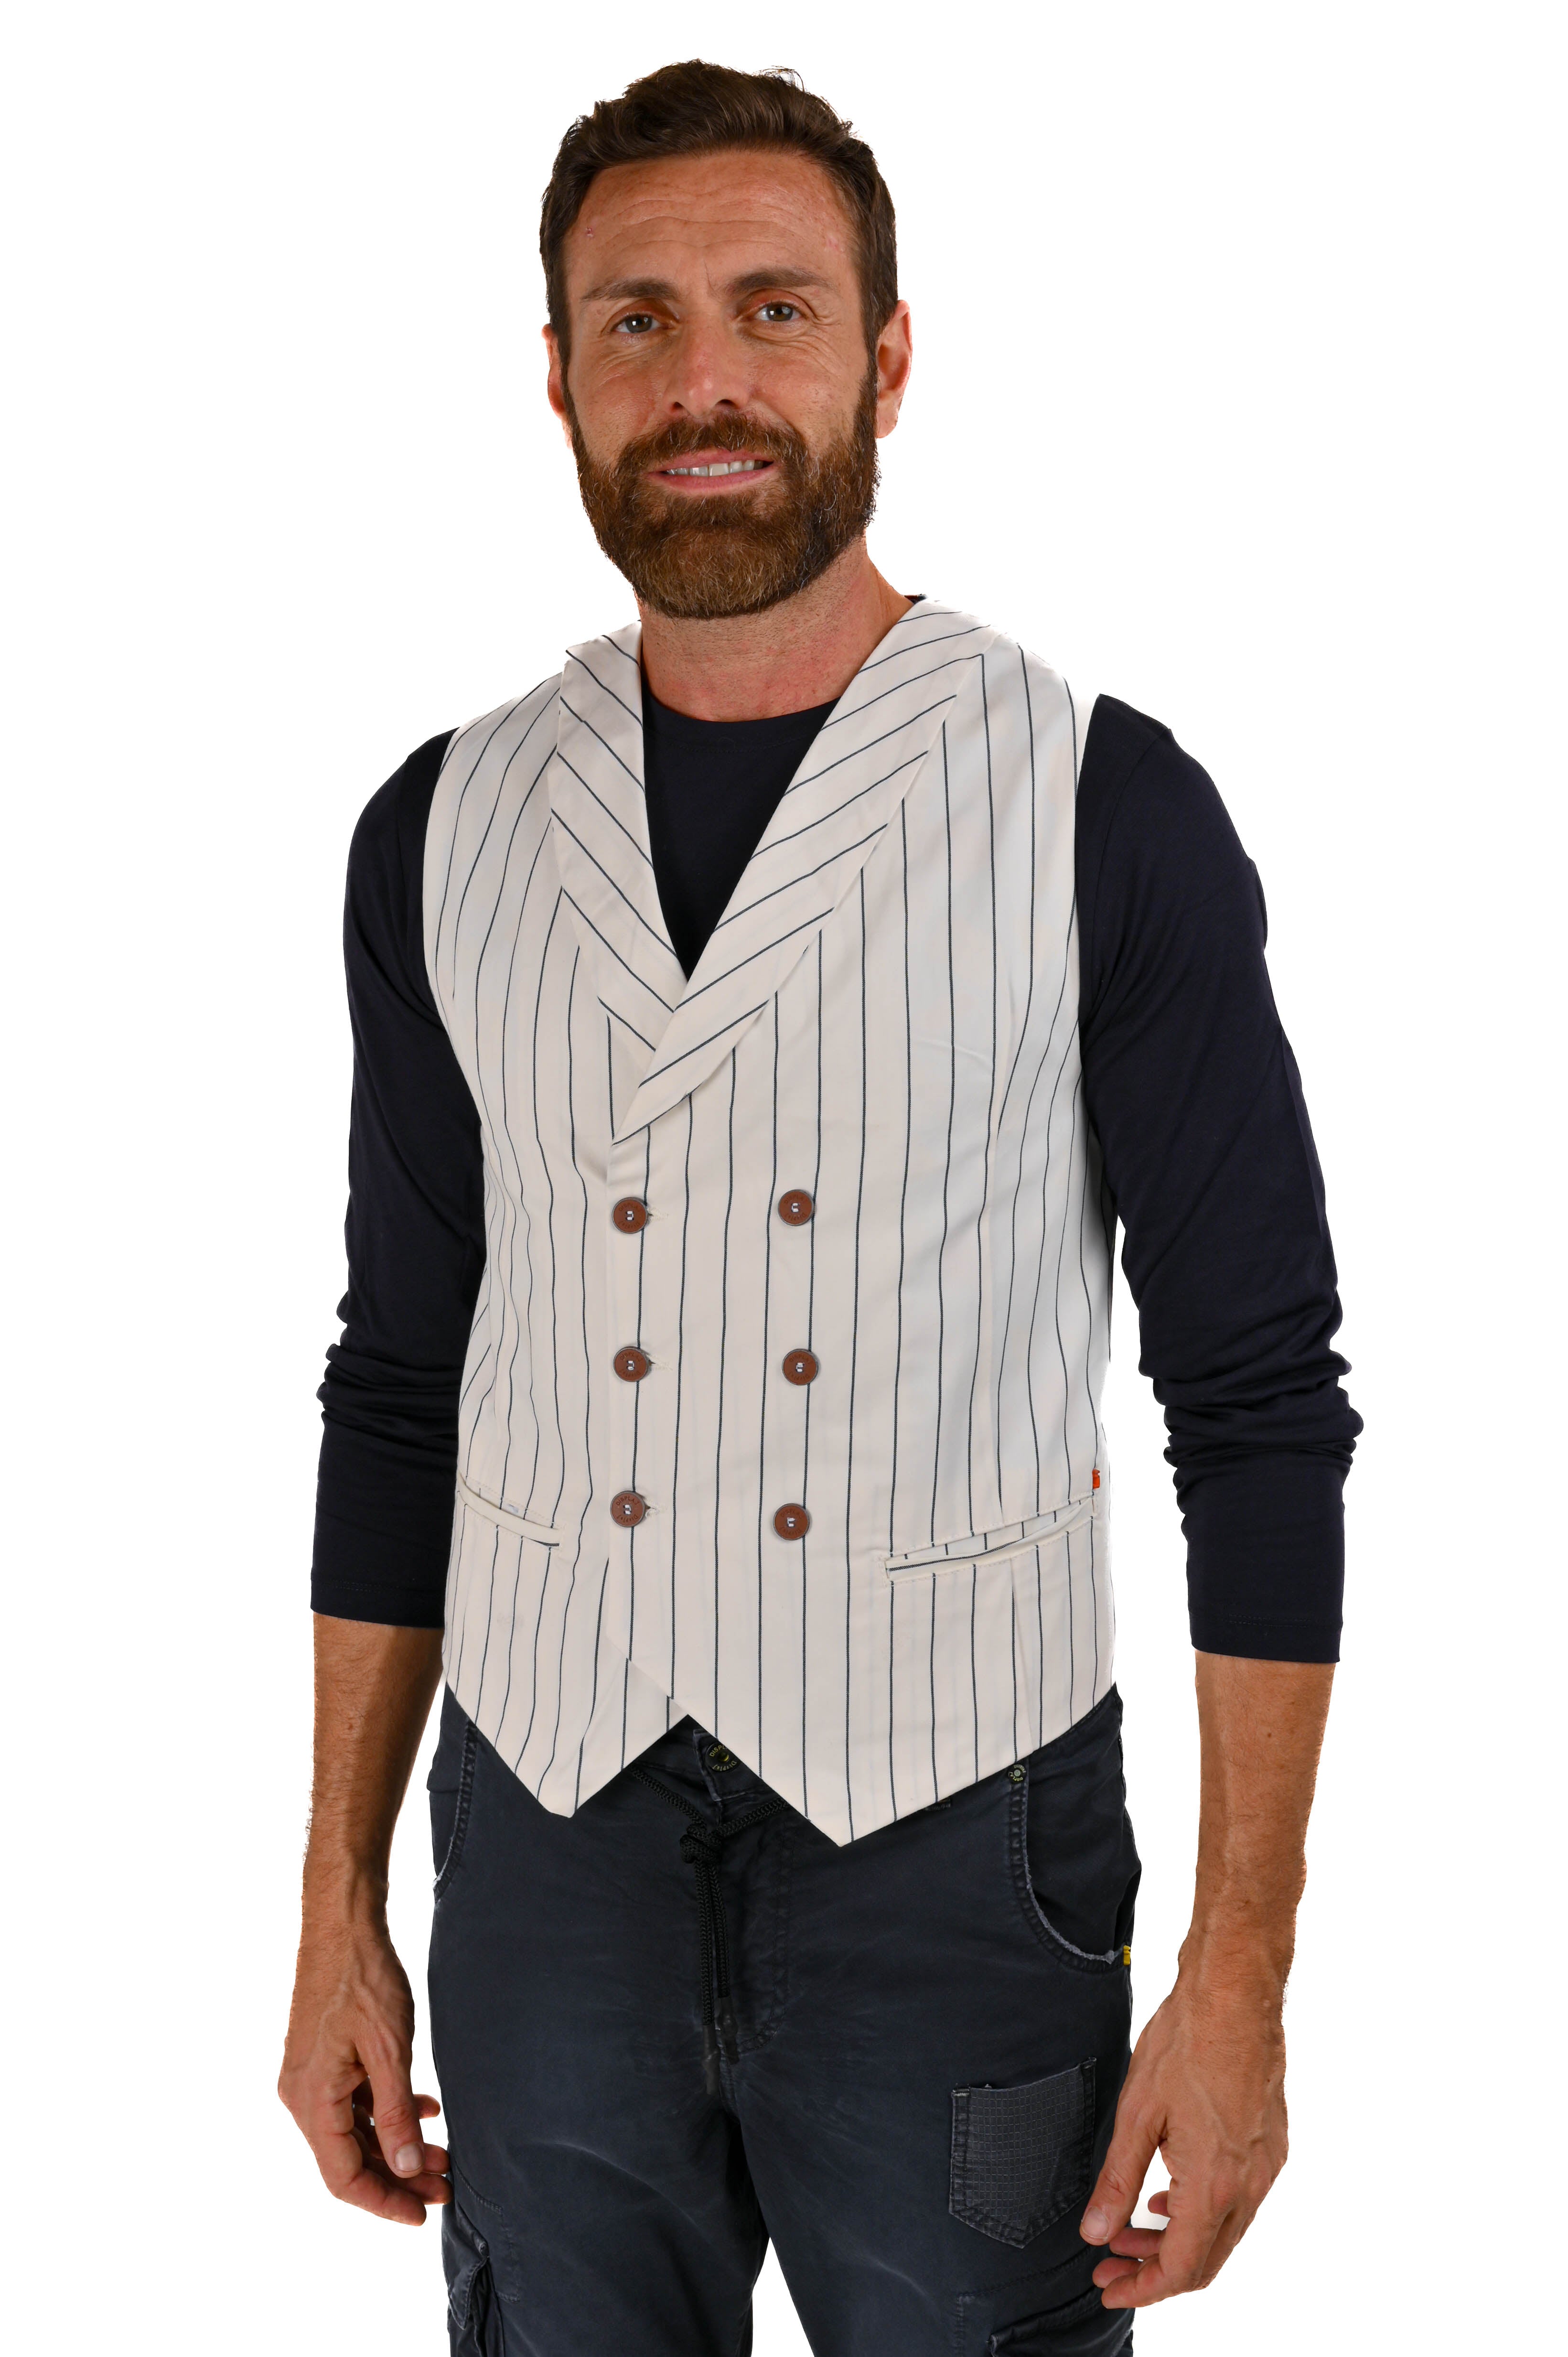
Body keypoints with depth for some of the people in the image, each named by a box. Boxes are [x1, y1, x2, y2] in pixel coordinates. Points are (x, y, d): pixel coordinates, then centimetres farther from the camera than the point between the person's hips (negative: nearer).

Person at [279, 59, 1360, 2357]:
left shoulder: (1105, 811, -8)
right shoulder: (449, 831, 3)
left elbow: (1261, 1403, -7)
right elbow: (402, 1382, 10)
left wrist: (1240, 1979, -10)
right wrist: (338, 1905, 8)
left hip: (959, 1843, -3)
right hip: (549, 1846, 3)